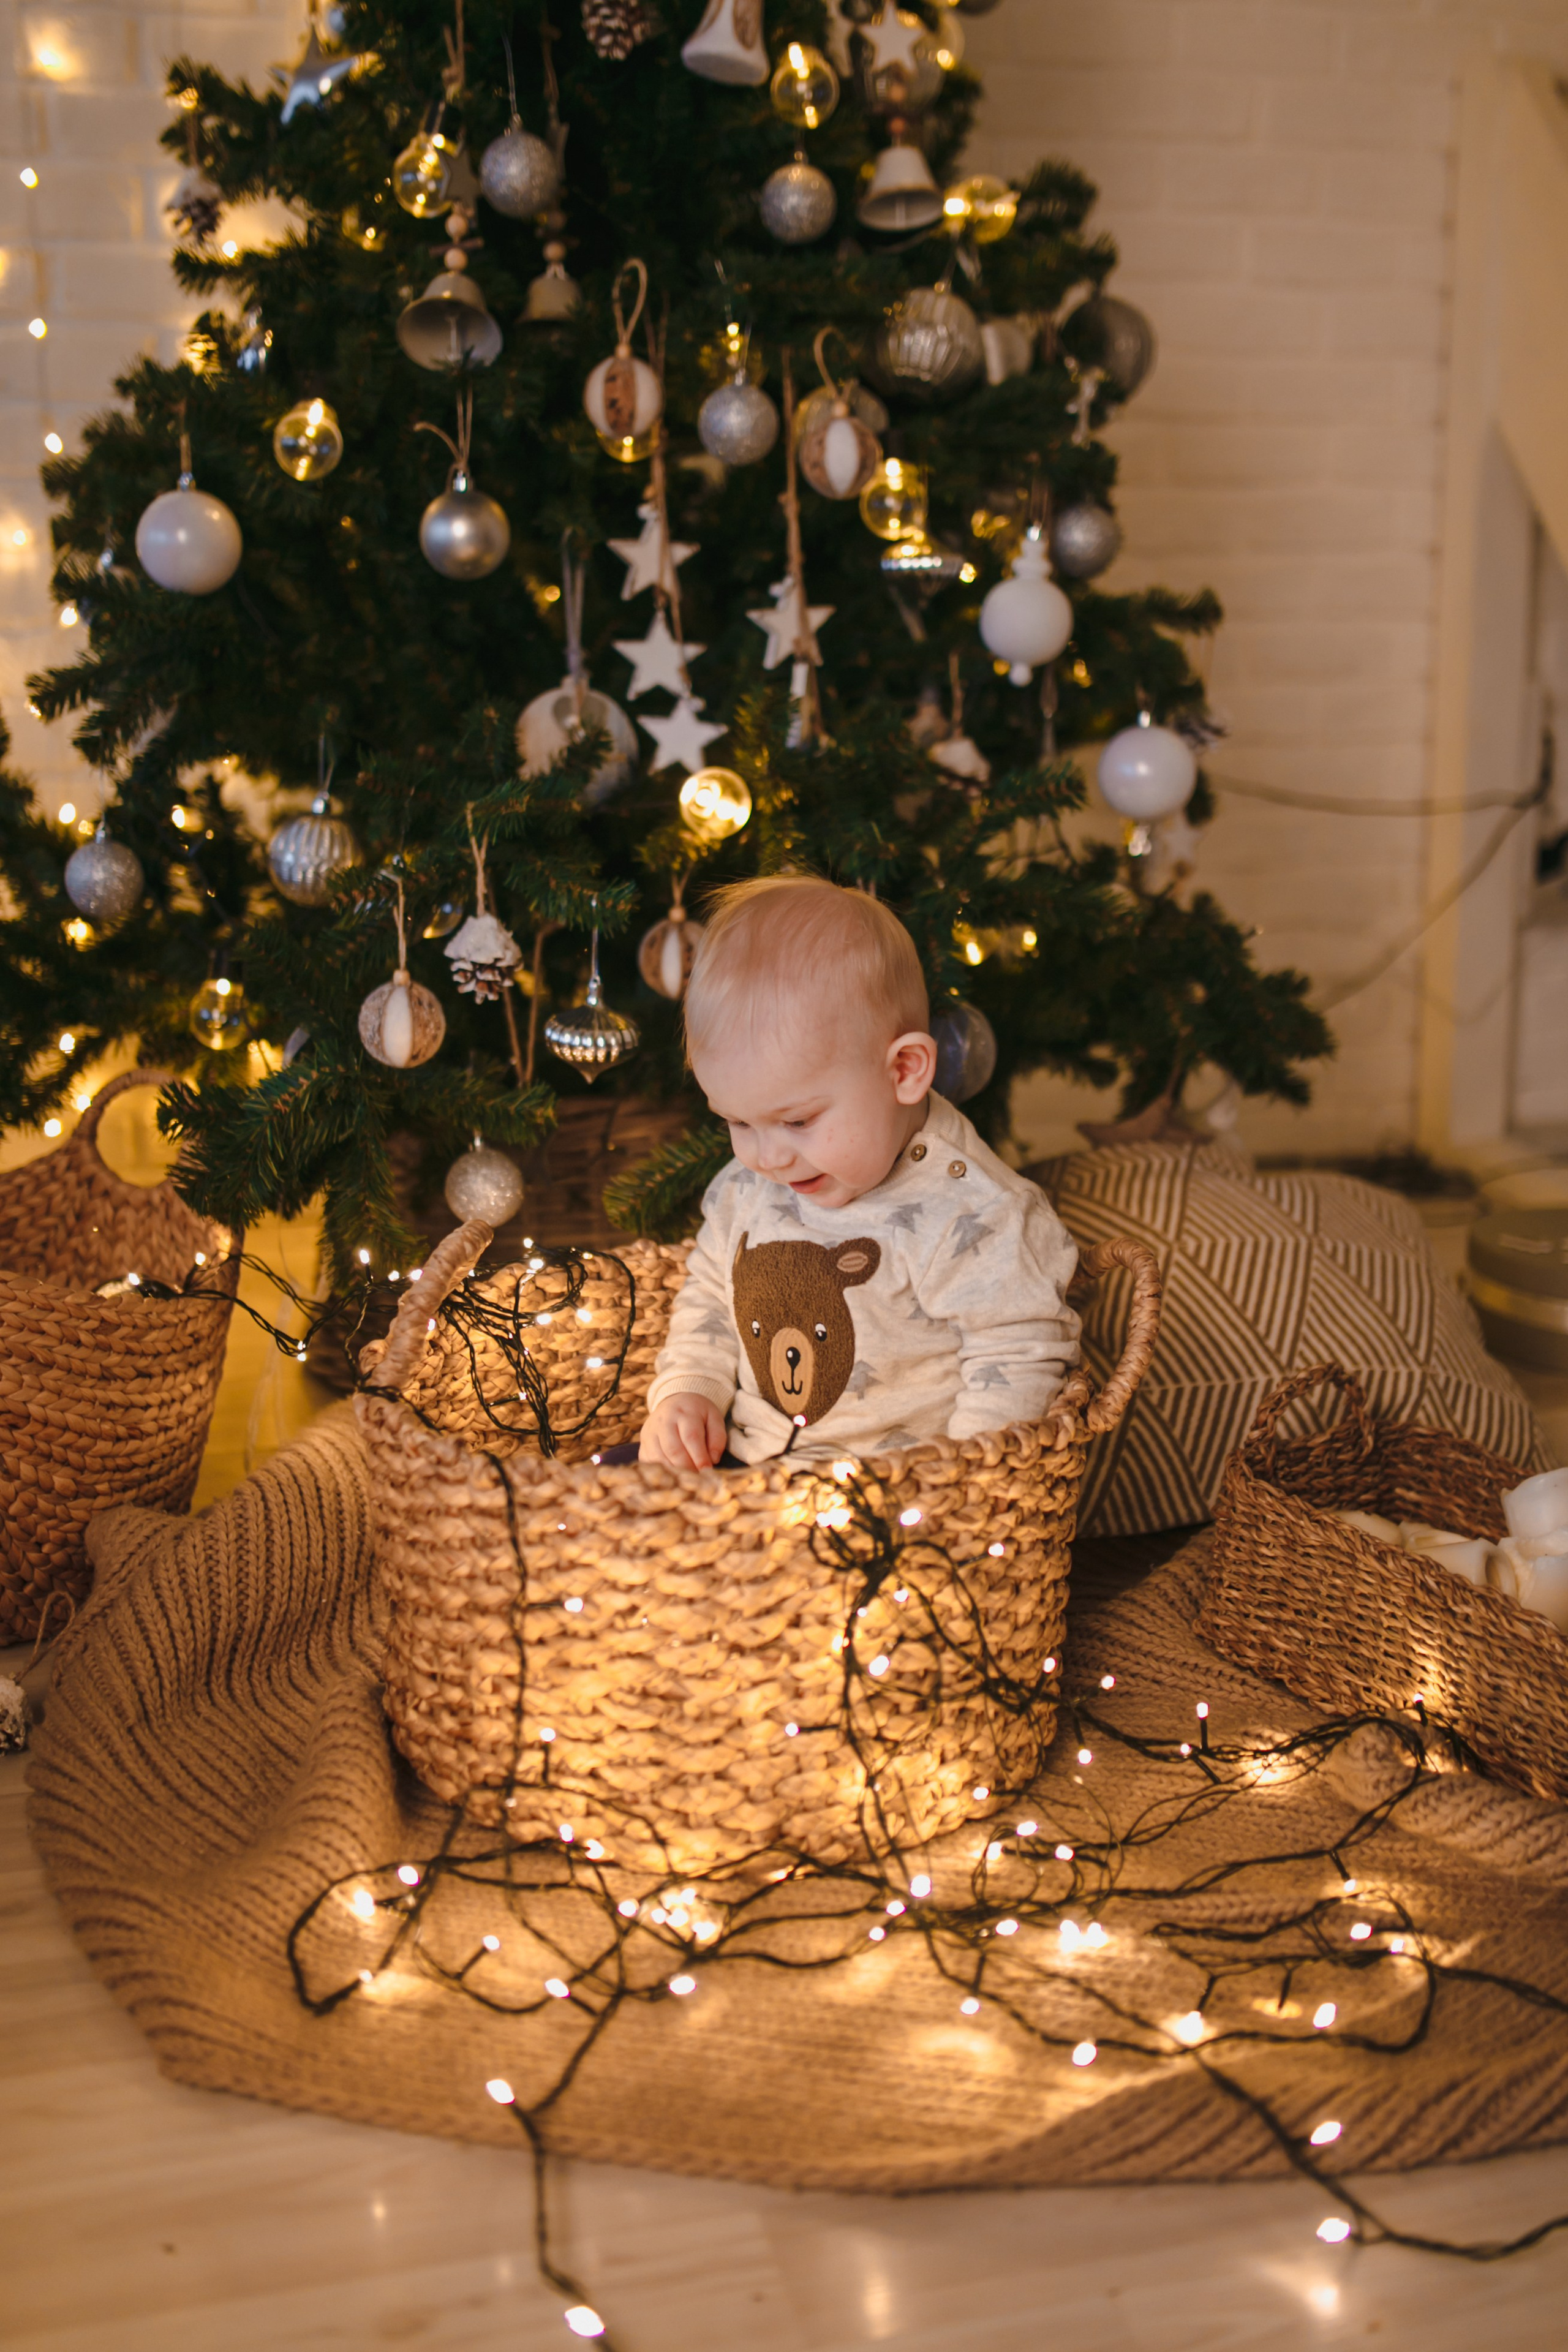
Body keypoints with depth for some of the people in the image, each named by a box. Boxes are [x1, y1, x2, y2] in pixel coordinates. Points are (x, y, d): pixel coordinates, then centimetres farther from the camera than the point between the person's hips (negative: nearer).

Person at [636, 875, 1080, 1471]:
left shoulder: (974, 1218, -16)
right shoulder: (746, 1188, 6)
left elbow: (1017, 1374, -12)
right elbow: (708, 1299, 21)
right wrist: (684, 1392, 4)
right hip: (736, 1470, 6)